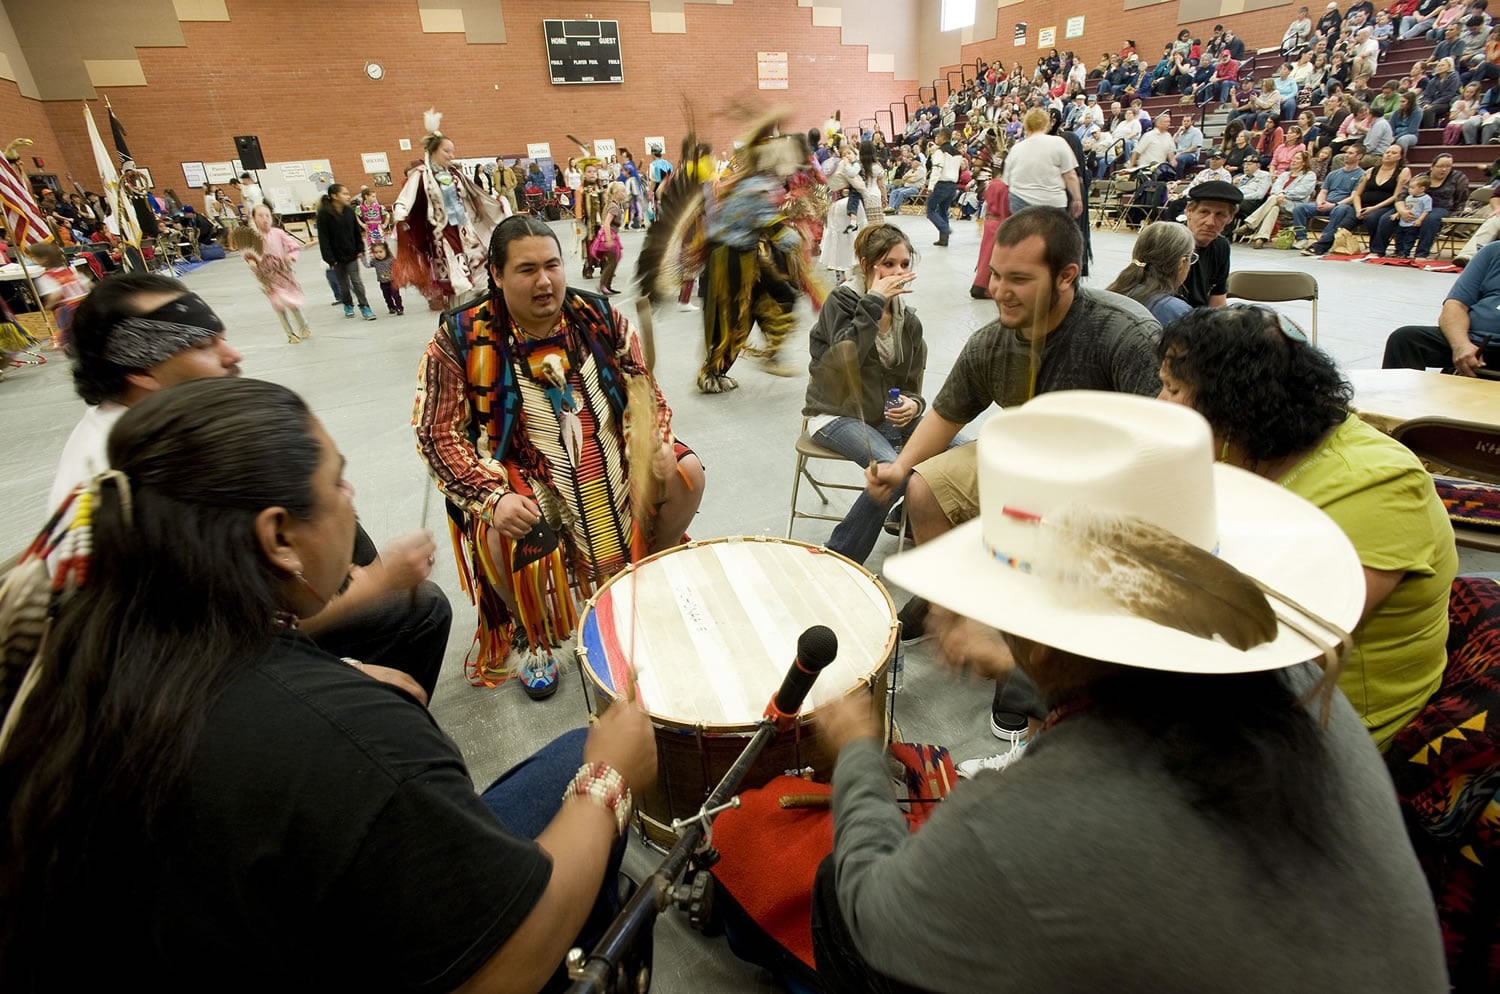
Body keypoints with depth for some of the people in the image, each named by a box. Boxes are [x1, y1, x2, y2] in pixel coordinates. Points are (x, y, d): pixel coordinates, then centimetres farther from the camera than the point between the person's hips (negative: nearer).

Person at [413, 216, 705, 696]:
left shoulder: (600, 316, -3)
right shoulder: (460, 338, -11)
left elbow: (644, 390, 5)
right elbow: (438, 435, -11)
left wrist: (653, 442, -17)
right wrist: (494, 496, -25)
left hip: (607, 454, 4)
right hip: (515, 471, -3)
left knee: (685, 474, -12)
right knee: (507, 538, -31)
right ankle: (530, 636, 6)